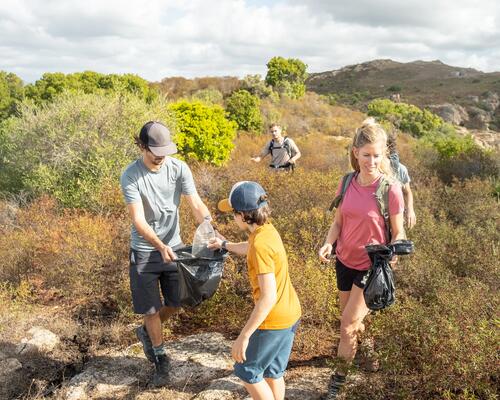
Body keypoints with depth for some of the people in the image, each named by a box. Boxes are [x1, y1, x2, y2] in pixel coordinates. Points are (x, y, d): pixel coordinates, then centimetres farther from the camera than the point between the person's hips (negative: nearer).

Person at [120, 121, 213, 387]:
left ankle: (146, 332, 42)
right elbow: (138, 220, -23)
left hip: (174, 246, 3)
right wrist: (161, 247, -37)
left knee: (176, 303, 13)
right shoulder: (130, 176, -18)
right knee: (150, 309, 7)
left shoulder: (179, 168, -11)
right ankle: (160, 358, 30)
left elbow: (197, 206, -14)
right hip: (145, 251, -3)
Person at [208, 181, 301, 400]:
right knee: (272, 371, 23)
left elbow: (268, 297, -30)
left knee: (247, 371, 12)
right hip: (289, 314, 9)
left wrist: (243, 336, -25)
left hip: (274, 320, -9)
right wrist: (225, 245, 41)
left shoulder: (261, 244, -28)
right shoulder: (267, 229, 0)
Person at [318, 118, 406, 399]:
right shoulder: (347, 183, -6)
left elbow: (399, 234, -10)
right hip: (345, 260, 5)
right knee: (352, 318, 21)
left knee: (348, 325, 0)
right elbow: (338, 222, 2)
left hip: (371, 266, -4)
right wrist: (328, 243, -16)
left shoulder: (391, 189, -19)